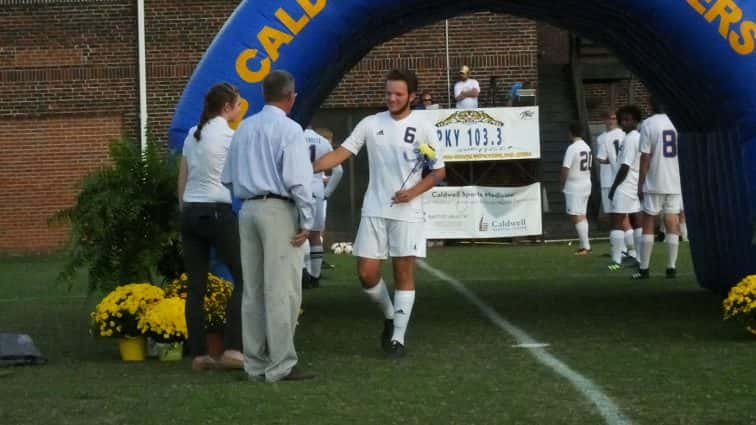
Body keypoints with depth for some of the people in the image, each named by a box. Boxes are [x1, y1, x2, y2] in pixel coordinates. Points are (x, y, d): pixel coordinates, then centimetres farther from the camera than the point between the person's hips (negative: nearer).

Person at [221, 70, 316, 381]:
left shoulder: (244, 128, 11)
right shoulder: (289, 129, -9)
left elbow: (228, 177, 15)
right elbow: (297, 179, -15)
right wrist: (306, 221, -11)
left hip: (248, 209, 7)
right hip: (279, 209, -7)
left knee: (253, 290, 10)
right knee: (282, 291, -4)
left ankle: (256, 363, 15)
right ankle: (280, 365, -5)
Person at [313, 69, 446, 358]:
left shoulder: (423, 128, -1)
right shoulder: (371, 124, 4)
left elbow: (439, 171, 2)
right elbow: (341, 153, -1)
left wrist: (413, 192, -13)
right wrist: (310, 167, -16)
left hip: (407, 212, -2)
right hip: (374, 211, 2)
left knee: (404, 274, -1)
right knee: (367, 273, -1)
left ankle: (398, 338, 6)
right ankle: (390, 317, 25)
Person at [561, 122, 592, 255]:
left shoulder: (572, 148, -17)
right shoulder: (587, 147, 10)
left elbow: (565, 168, -20)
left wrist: (562, 183, -4)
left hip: (574, 187, -9)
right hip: (586, 184, 9)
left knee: (575, 216, -6)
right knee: (582, 215, 15)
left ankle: (585, 246, -10)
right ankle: (585, 245, 16)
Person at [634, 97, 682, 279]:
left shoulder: (648, 124, -8)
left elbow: (645, 157, -10)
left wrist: (640, 184, -4)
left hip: (654, 184, -3)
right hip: (676, 183, 3)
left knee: (648, 225, 4)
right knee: (672, 225, 6)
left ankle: (644, 269, 2)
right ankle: (671, 267, 4)